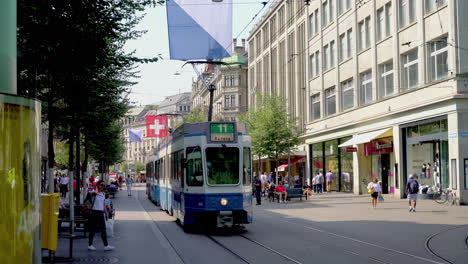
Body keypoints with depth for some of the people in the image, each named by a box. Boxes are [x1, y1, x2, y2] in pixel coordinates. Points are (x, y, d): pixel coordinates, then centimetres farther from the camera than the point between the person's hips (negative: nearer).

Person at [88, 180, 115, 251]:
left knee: (103, 230, 3)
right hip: (95, 212, -6)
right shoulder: (94, 193, -6)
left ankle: (106, 245, 3)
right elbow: (94, 193, -35)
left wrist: (106, 214, 18)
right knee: (93, 229, 1)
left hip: (101, 213, 7)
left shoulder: (103, 194, 15)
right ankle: (90, 245, 12)